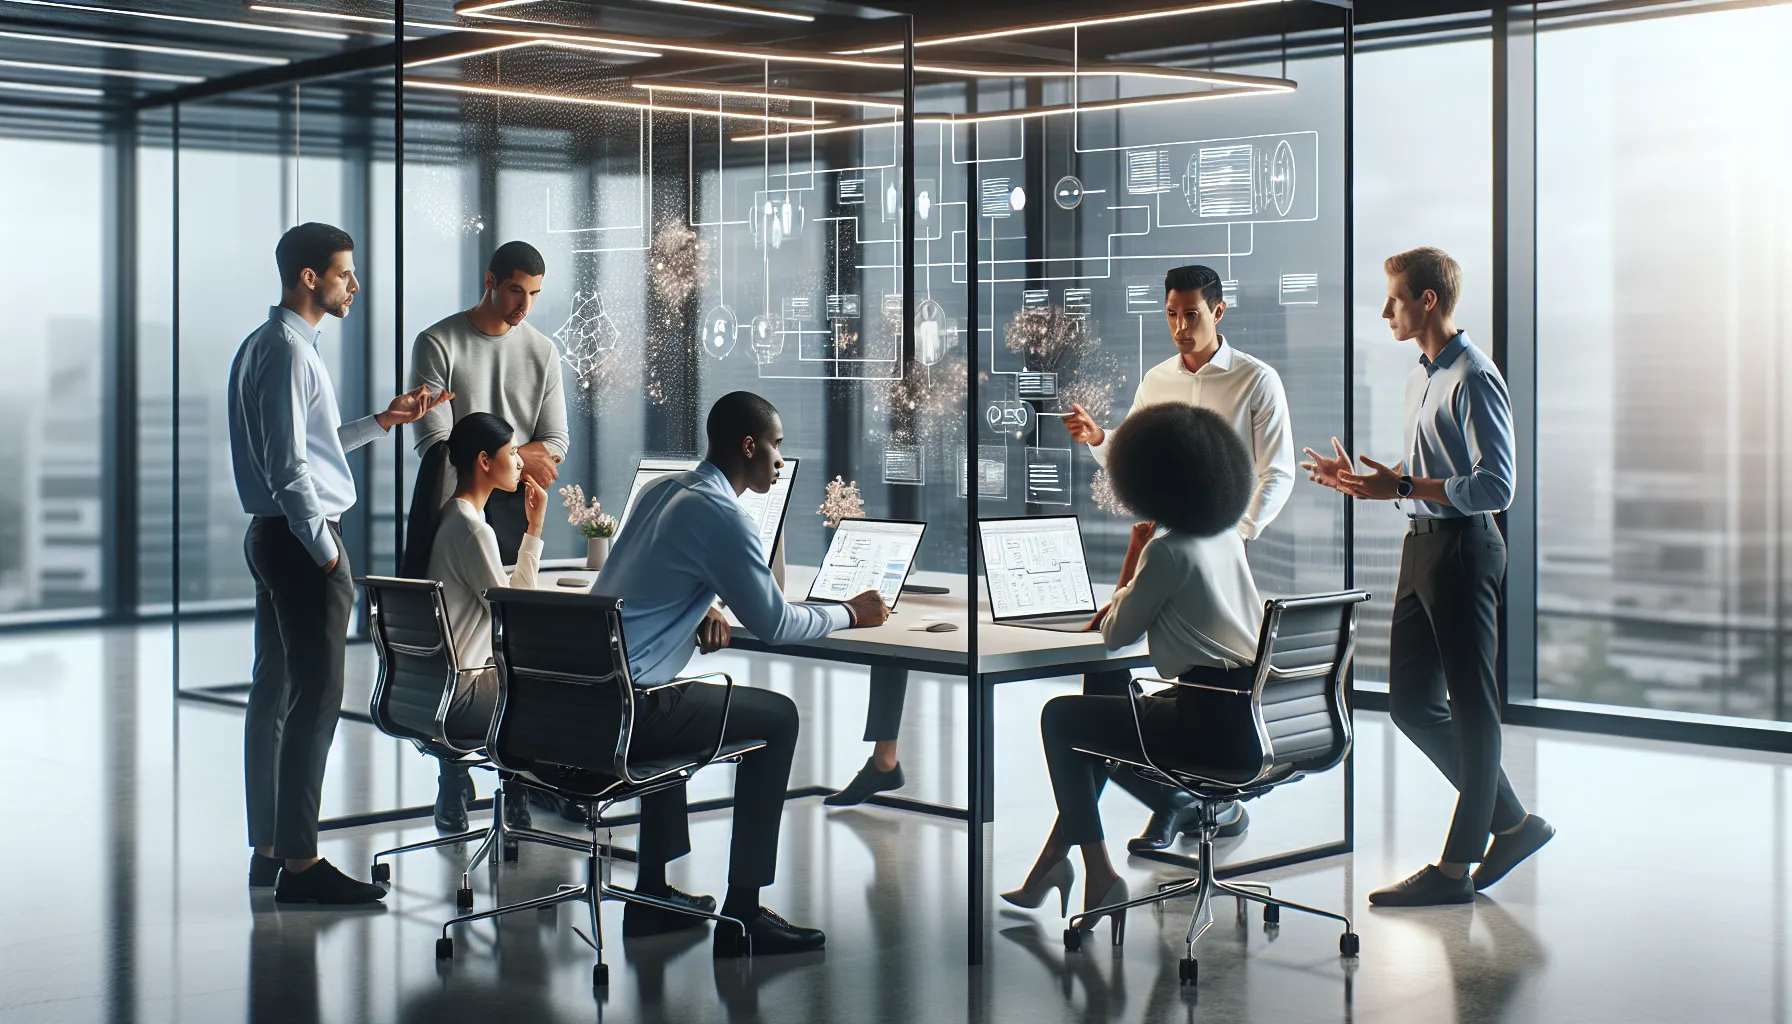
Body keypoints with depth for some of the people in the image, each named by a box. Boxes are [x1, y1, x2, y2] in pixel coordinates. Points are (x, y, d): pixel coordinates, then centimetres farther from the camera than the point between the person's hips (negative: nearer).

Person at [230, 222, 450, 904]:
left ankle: (267, 851, 21)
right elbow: (290, 468, -21)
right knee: (316, 697, -8)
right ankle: (299, 864, -6)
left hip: (273, 535, 11)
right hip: (300, 539, -11)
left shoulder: (262, 346, 16)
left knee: (274, 693, 13)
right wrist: (326, 554, -17)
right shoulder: (290, 351, -16)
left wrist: (382, 421, 21)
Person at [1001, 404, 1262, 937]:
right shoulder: (1228, 537, 11)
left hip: (1211, 723, -9)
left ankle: (1098, 875, 11)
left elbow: (1115, 635, -3)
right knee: (1103, 714, 27)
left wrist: (1132, 560, 6)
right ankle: (1054, 861, 29)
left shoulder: (1168, 551, -15)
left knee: (1059, 717, 9)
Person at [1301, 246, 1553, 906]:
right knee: (1412, 702, 12)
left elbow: (1494, 487, -20)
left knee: (1470, 704, 0)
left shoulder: (1474, 379, -14)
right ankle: (1511, 821, 24)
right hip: (1422, 547, 10)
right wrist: (1360, 480, 11)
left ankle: (1455, 868, 7)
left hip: (1463, 549, -10)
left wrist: (1400, 488, -23)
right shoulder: (1423, 376, 16)